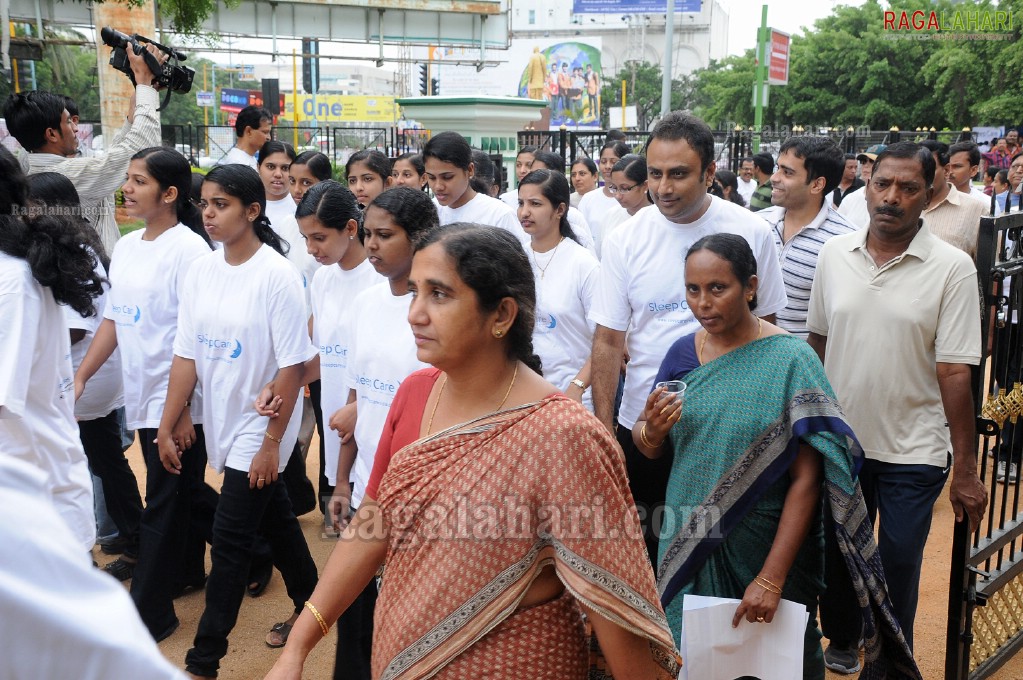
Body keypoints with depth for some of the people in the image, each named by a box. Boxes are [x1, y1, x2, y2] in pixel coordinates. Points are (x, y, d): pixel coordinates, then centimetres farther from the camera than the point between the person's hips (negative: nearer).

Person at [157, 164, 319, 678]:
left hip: (258, 428, -6)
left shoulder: (277, 275, -17)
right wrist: (166, 430, 2)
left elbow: (291, 366, -17)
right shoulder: (200, 271, 0)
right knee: (275, 521, 20)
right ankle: (310, 606, 40)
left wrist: (272, 442, -16)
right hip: (221, 424, 6)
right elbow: (186, 356, 2)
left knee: (229, 540, -2)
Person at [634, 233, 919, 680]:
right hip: (689, 545, 4)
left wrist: (772, 579, -20)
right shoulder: (683, 352, -1)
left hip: (767, 549, -3)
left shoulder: (790, 361, -15)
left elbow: (807, 480, -17)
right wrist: (652, 430, -17)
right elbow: (650, 449, 6)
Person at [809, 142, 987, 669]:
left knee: (897, 567, 8)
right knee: (836, 553, 18)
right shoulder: (834, 254, -1)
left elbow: (955, 373, -13)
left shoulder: (952, 269, -11)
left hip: (913, 451, -3)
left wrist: (966, 468, -12)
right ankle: (840, 639, 43)